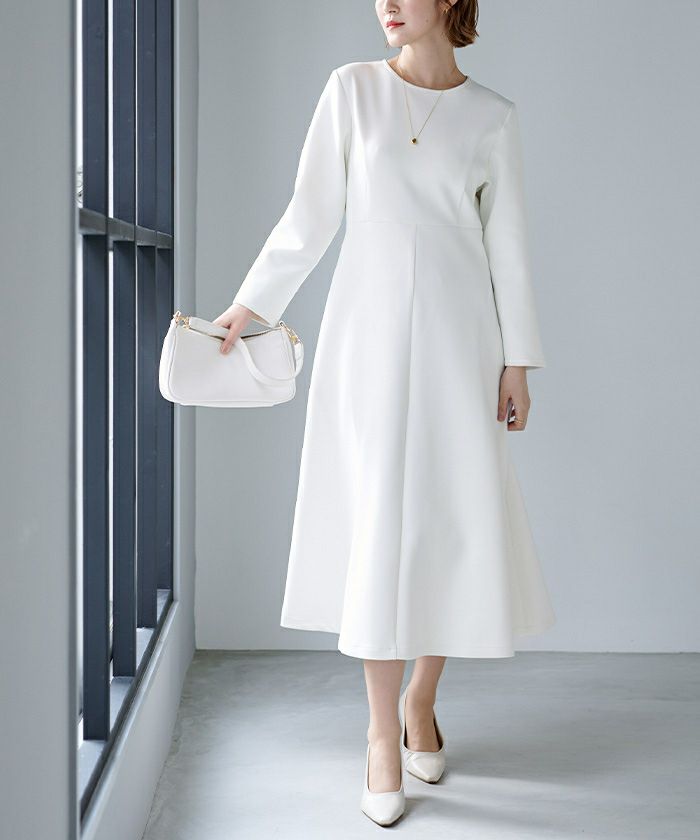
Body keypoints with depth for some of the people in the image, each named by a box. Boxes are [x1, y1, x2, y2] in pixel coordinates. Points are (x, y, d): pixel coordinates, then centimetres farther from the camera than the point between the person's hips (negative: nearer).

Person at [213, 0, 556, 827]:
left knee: (460, 523, 2)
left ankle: (420, 703, 23)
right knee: (379, 524, -3)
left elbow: (507, 244, 5)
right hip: (370, 330, -1)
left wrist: (516, 361, 2)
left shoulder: (491, 115, 5)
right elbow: (310, 215, 7)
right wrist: (249, 304, 5)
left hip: (457, 333, 1)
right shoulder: (352, 88, 5)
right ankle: (383, 733, 7)